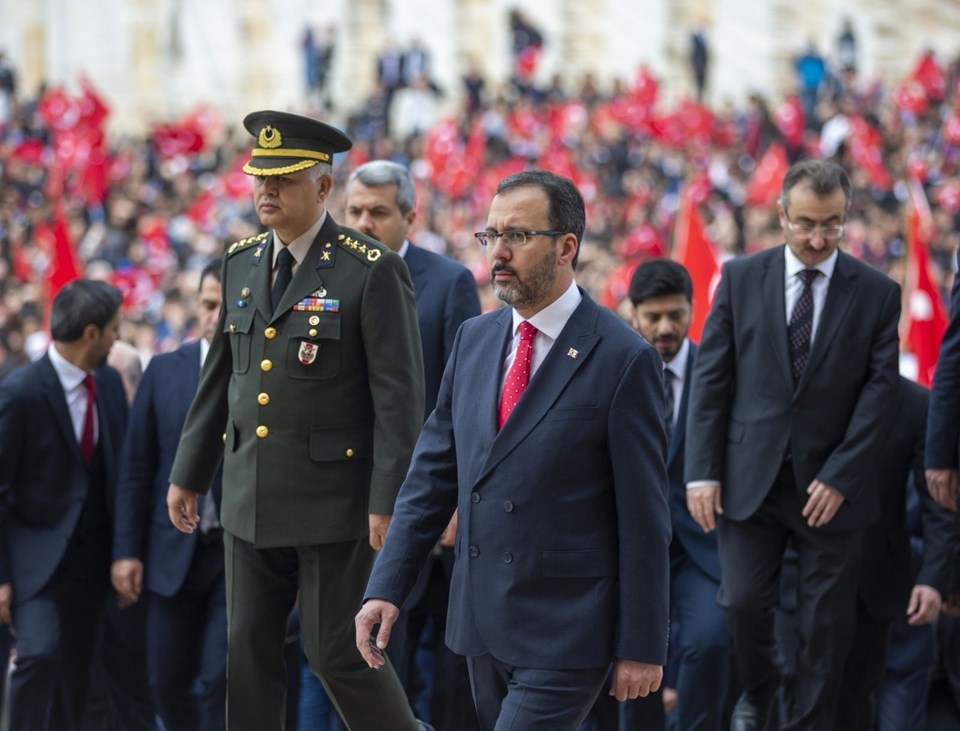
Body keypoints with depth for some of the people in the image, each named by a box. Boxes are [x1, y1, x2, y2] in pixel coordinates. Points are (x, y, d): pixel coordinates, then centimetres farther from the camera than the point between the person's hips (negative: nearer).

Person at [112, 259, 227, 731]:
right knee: (168, 683, 8)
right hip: (175, 551, 3)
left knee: (219, 683, -10)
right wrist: (126, 550, 0)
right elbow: (136, 470, 6)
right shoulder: (164, 371, 5)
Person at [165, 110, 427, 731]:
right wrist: (189, 473, 15)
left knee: (338, 653, -2)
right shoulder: (242, 263, 9)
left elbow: (398, 395, -13)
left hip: (334, 502, -6)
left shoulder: (373, 272, -11)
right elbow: (220, 377, 16)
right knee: (248, 651, 7)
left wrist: (388, 500, -17)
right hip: (251, 501, 6)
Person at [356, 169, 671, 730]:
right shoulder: (475, 339, 9)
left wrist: (642, 646, -9)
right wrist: (387, 587, 3)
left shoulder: (623, 359, -10)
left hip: (564, 636, -7)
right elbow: (433, 472, 11)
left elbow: (644, 517, -9)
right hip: (483, 621, 7)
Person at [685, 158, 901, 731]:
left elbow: (880, 390, -3)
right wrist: (703, 471, -5)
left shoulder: (877, 293, 0)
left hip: (831, 484, 0)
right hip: (751, 476, 0)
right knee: (745, 602, -2)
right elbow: (711, 379, 2)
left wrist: (841, 477, -11)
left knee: (827, 623, 3)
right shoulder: (741, 279, 3)